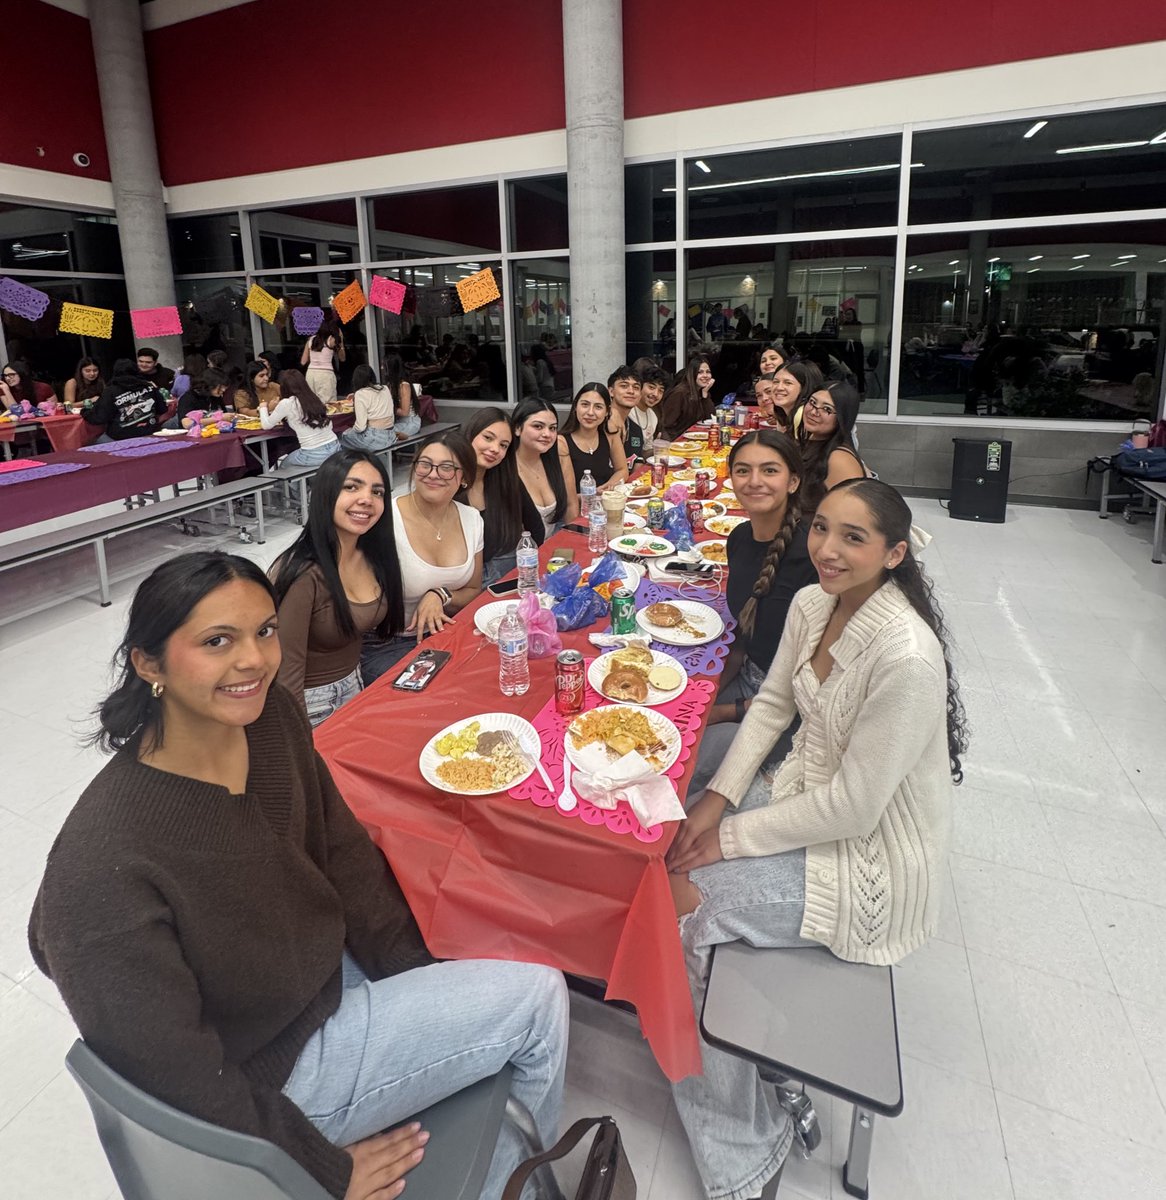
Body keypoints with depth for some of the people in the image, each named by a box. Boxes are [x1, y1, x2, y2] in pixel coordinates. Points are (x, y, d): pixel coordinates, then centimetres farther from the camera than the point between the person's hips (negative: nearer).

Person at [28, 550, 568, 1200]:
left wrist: (421, 983, 0)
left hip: (326, 972, 6)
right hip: (271, 1078, -6)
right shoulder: (103, 862, -33)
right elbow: (178, 1072, -23)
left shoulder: (272, 716, -13)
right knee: (537, 998, -4)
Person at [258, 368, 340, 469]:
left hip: (314, 455, -5)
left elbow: (266, 425, 4)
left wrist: (263, 407, 26)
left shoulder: (287, 403, -7)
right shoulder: (314, 398, 9)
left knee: (283, 465, 27)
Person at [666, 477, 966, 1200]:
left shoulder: (906, 655, -30)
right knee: (661, 856, -3)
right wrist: (717, 798, -4)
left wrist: (731, 836, -16)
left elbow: (854, 809, -25)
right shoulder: (812, 604, -5)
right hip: (808, 795, 8)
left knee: (678, 901, -13)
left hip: (874, 860, -7)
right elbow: (772, 704, 7)